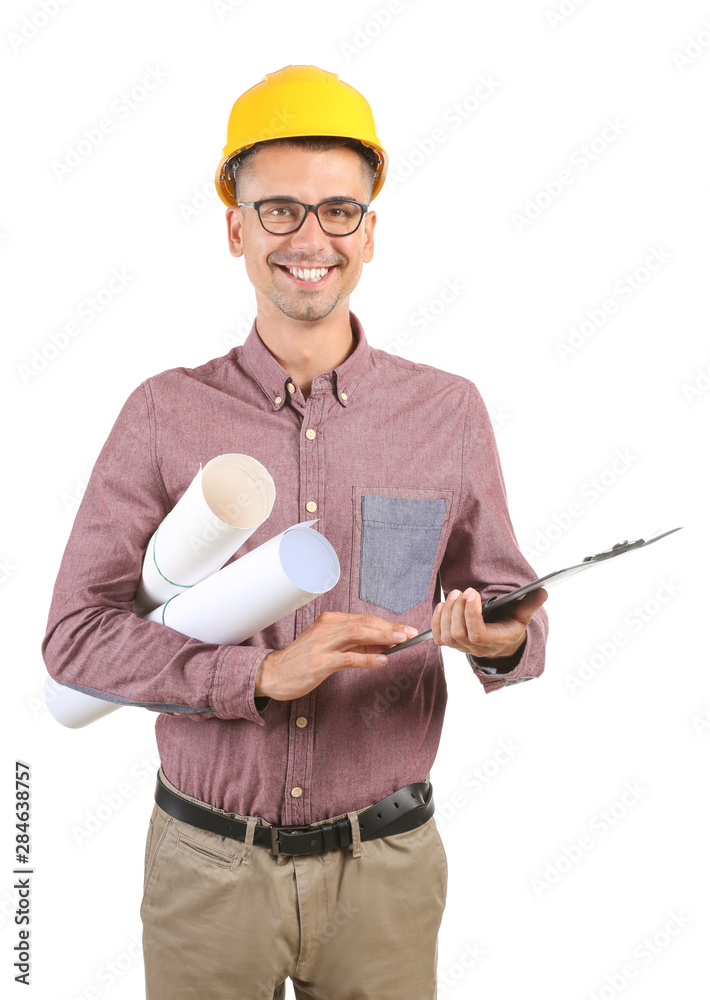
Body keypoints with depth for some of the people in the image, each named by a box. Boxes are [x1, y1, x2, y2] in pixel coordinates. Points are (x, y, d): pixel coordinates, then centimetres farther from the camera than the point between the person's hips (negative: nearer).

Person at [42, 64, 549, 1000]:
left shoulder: (449, 412, -1)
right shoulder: (166, 414, -4)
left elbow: (513, 604, 5)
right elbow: (75, 633, -8)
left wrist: (503, 642, -20)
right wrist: (263, 673, -21)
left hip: (385, 865, 1)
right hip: (206, 865, 0)